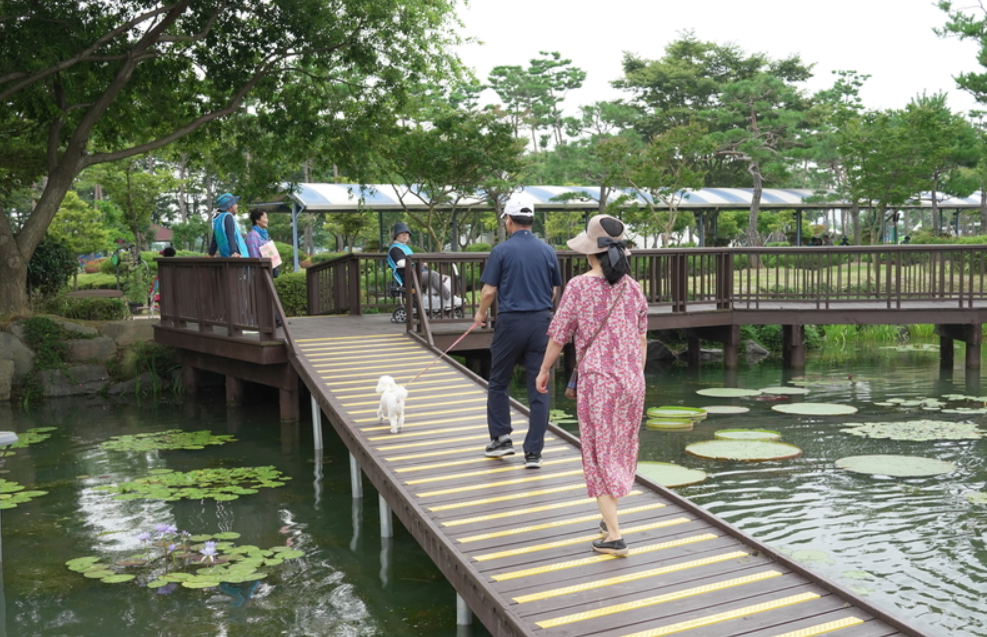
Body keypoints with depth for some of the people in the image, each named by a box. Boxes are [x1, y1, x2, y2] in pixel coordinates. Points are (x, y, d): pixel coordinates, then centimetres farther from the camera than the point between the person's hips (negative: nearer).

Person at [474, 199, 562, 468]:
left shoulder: (502, 250, -6)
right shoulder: (547, 251, 5)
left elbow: (489, 290, -7)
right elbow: (555, 290, 12)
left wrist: (480, 314, 12)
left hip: (510, 322, -3)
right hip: (541, 322, 3)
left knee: (498, 383, 16)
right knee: (538, 389, 5)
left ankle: (501, 438, 17)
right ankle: (533, 452, 6)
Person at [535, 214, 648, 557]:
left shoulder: (579, 287, -10)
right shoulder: (633, 288, 3)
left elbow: (558, 335, -4)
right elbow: (641, 339, 8)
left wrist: (543, 371, 11)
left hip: (596, 381, -5)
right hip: (632, 380, 5)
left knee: (599, 454, 4)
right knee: (620, 449, 19)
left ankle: (614, 536, 5)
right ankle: (609, 519, 35)